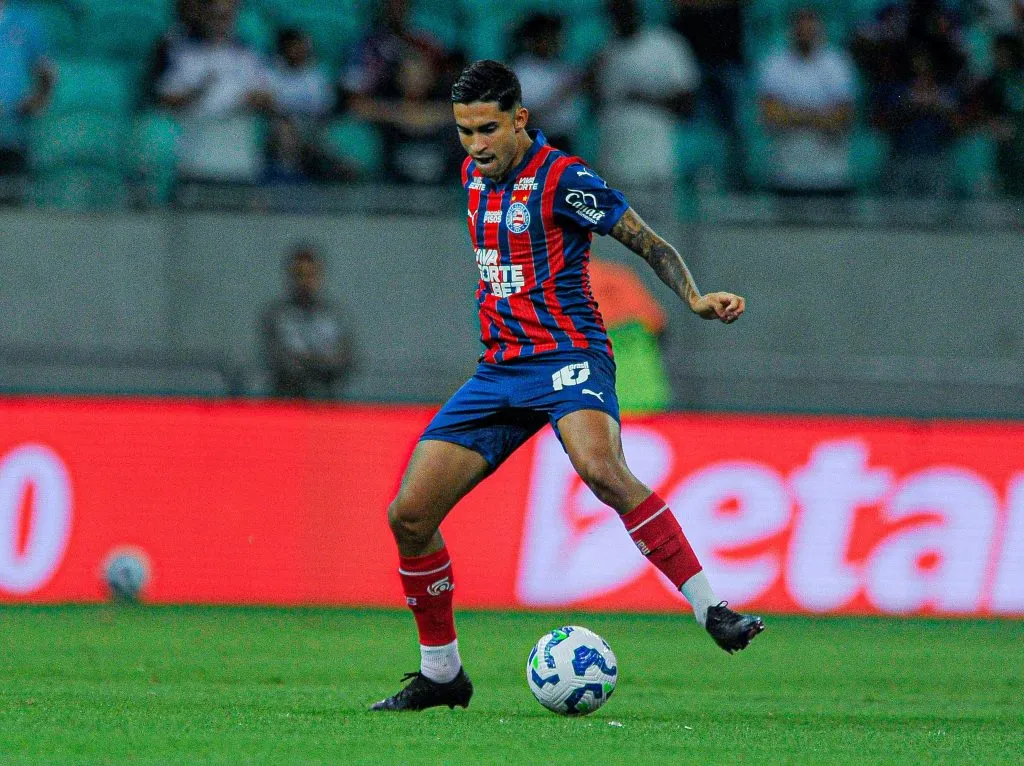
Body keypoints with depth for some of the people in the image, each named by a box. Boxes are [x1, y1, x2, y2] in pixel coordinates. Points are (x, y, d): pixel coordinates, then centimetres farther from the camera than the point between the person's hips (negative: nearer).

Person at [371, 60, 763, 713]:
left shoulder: (562, 178, -10)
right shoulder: (477, 174, 12)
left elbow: (650, 244, -8)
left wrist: (696, 300, -23)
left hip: (568, 356, -7)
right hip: (500, 367, 7)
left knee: (602, 470, -38)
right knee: (409, 514, -2)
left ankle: (712, 610, -33)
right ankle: (441, 672, 14)